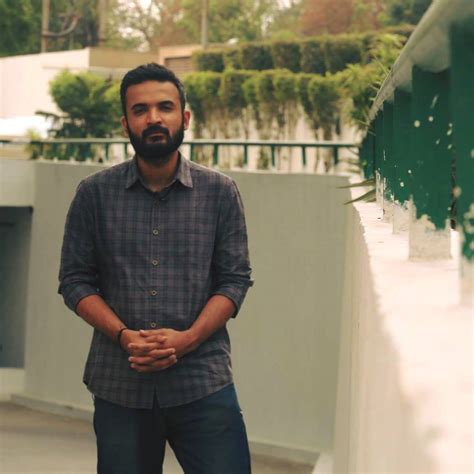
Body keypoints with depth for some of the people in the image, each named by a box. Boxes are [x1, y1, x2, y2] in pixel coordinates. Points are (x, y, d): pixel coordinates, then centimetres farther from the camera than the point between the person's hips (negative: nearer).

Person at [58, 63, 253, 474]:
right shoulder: (95, 194, 5)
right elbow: (75, 280, 5)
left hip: (203, 381, -1)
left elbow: (235, 279, 2)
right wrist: (124, 336, -11)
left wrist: (186, 339, -13)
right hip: (119, 384, 1)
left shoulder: (219, 192, 4)